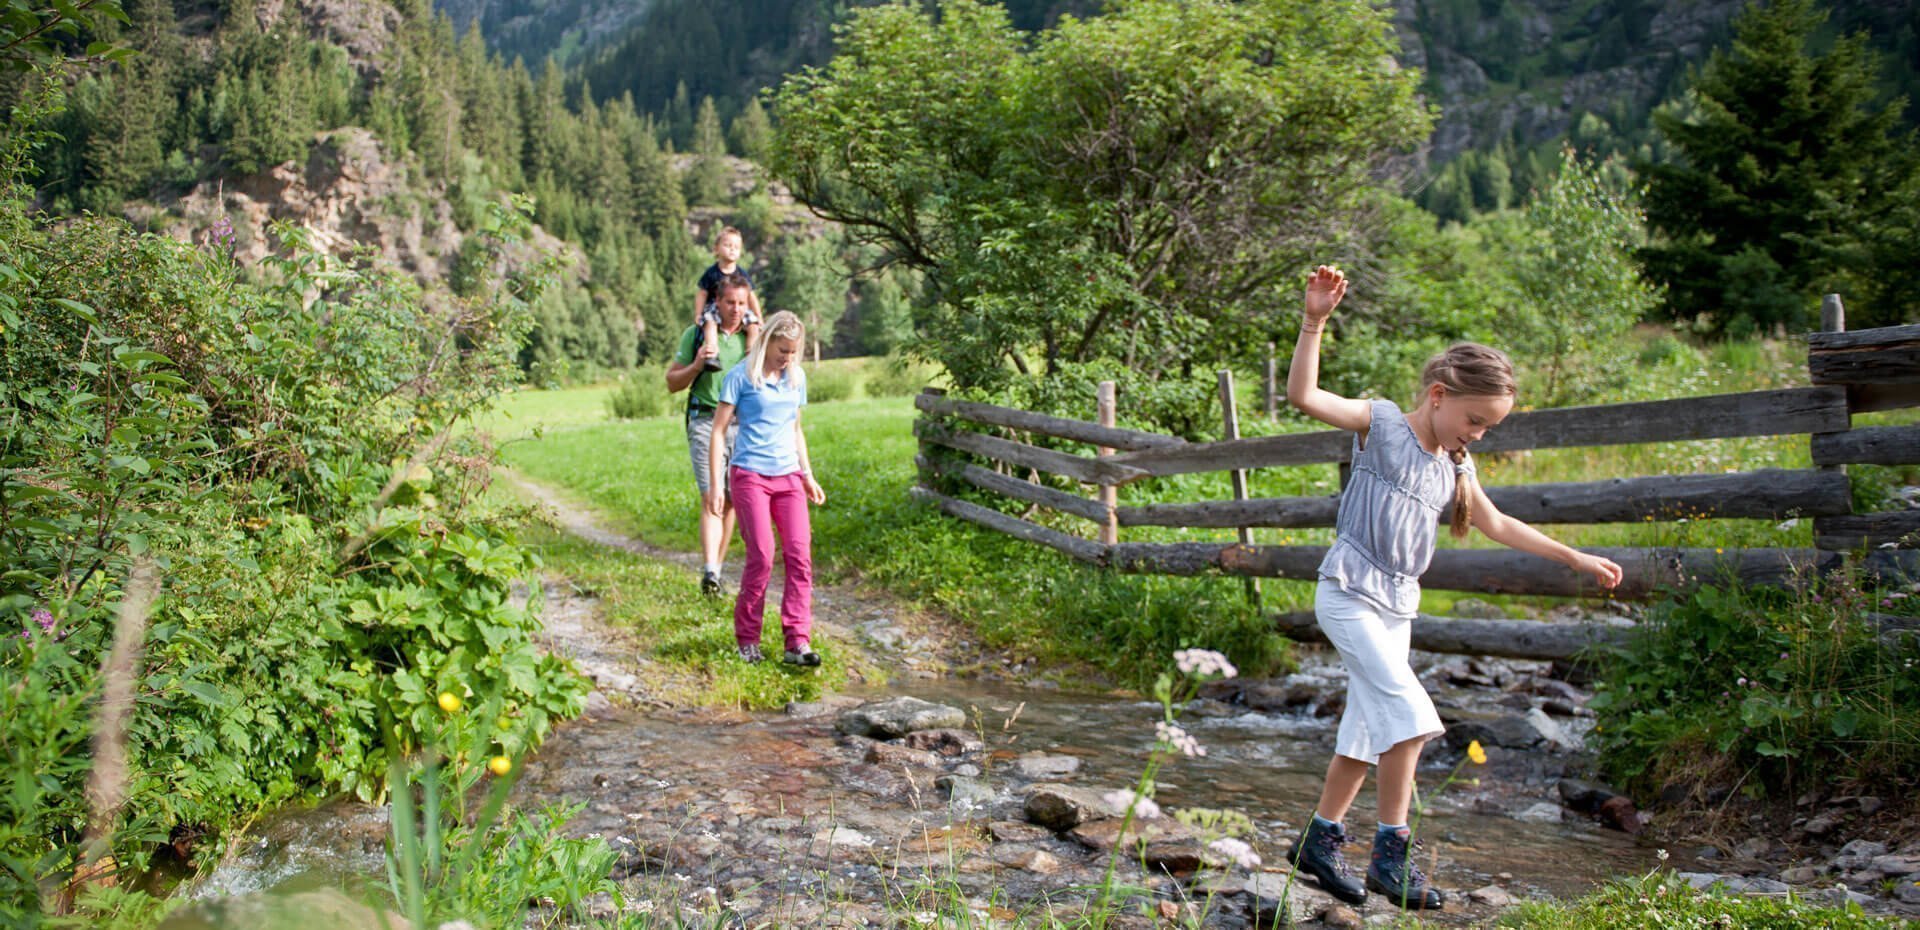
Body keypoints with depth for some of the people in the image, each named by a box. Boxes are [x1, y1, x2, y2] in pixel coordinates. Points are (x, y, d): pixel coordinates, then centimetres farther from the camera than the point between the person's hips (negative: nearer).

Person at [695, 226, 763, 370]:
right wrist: (698, 314, -6)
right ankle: (712, 356, -47)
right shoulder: (711, 273, -2)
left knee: (754, 327, -21)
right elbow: (701, 294, 1)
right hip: (714, 308, -3)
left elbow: (751, 296, 8)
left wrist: (759, 318, 7)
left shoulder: (742, 274, 4)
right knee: (709, 322, -36)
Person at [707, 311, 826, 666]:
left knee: (800, 555, -7)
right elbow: (718, 431, -3)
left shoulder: (797, 378, 11)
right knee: (762, 556, -9)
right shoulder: (741, 377, -5)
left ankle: (798, 643, -6)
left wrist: (808, 476, 21)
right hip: (750, 476, -5)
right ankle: (747, 640, 7)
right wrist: (715, 485, -8)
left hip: (789, 477, 5)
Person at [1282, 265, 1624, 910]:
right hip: (1350, 593, -8)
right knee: (1408, 713, -17)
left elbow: (1498, 525, 24)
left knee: (1367, 729, 10)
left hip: (1398, 606, 8)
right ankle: (1392, 852, -8)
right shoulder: (1382, 424, -8)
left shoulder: (1454, 464, 12)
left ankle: (1320, 840, 22)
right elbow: (1303, 396, -21)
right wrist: (1316, 322, -33)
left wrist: (1575, 558, 24)